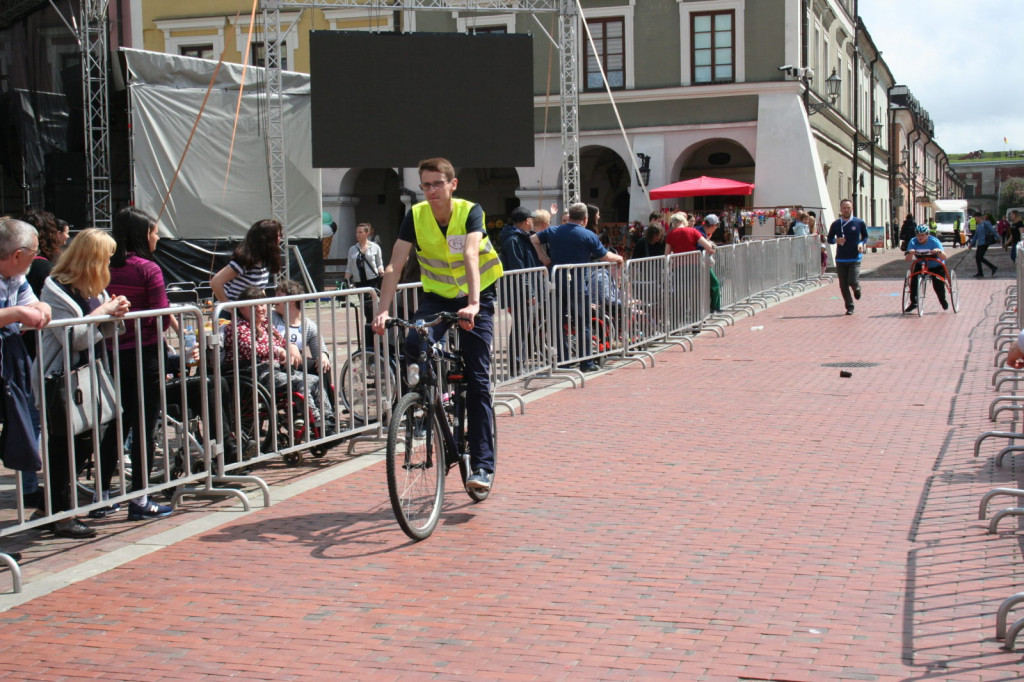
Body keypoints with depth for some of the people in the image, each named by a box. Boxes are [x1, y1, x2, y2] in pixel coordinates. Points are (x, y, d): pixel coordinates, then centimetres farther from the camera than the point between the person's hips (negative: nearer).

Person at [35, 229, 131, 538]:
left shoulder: (94, 289, 14)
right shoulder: (56, 289, -13)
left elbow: (105, 333, 18)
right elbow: (74, 337, -21)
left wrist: (115, 313, -1)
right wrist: (103, 312, -15)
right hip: (62, 381, -8)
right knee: (65, 447, -5)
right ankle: (62, 516, 1)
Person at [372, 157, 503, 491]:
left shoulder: (470, 212, -18)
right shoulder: (415, 216, -11)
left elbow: (470, 256, -34)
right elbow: (395, 266, -18)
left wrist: (473, 304, -49)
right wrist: (383, 310, -31)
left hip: (477, 296, -2)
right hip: (436, 296, 3)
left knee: (477, 381, -8)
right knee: (414, 346, -28)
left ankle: (483, 465, -6)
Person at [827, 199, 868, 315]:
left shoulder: (859, 223, -1)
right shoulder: (836, 224, 3)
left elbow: (865, 236, 12)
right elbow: (829, 239, 11)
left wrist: (861, 243, -9)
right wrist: (836, 240, -11)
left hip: (855, 258, -2)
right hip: (840, 259, 2)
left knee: (853, 282, -13)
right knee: (843, 285, 2)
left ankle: (857, 288, 24)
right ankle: (849, 307, 16)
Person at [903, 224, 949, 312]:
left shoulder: (934, 241, -24)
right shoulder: (913, 242, -17)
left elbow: (944, 257, -30)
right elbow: (908, 259, -23)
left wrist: (939, 251, -50)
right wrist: (910, 253, -44)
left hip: (936, 266, -2)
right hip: (920, 265, 2)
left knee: (938, 285, -12)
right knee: (914, 280, -22)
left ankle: (943, 300, 22)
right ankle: (913, 303, -9)